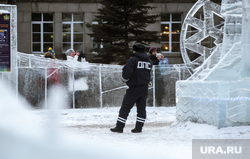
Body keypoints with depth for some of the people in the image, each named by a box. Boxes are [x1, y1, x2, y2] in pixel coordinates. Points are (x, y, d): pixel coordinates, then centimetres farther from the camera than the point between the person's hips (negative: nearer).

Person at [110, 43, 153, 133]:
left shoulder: (133, 60, -12)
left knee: (125, 107, -1)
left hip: (134, 88, -6)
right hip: (144, 88, 6)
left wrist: (125, 79, -1)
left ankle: (119, 127, -1)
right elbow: (148, 73, 14)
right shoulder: (149, 61, 8)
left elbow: (126, 73, -18)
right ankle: (139, 127, 10)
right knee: (141, 108, 12)